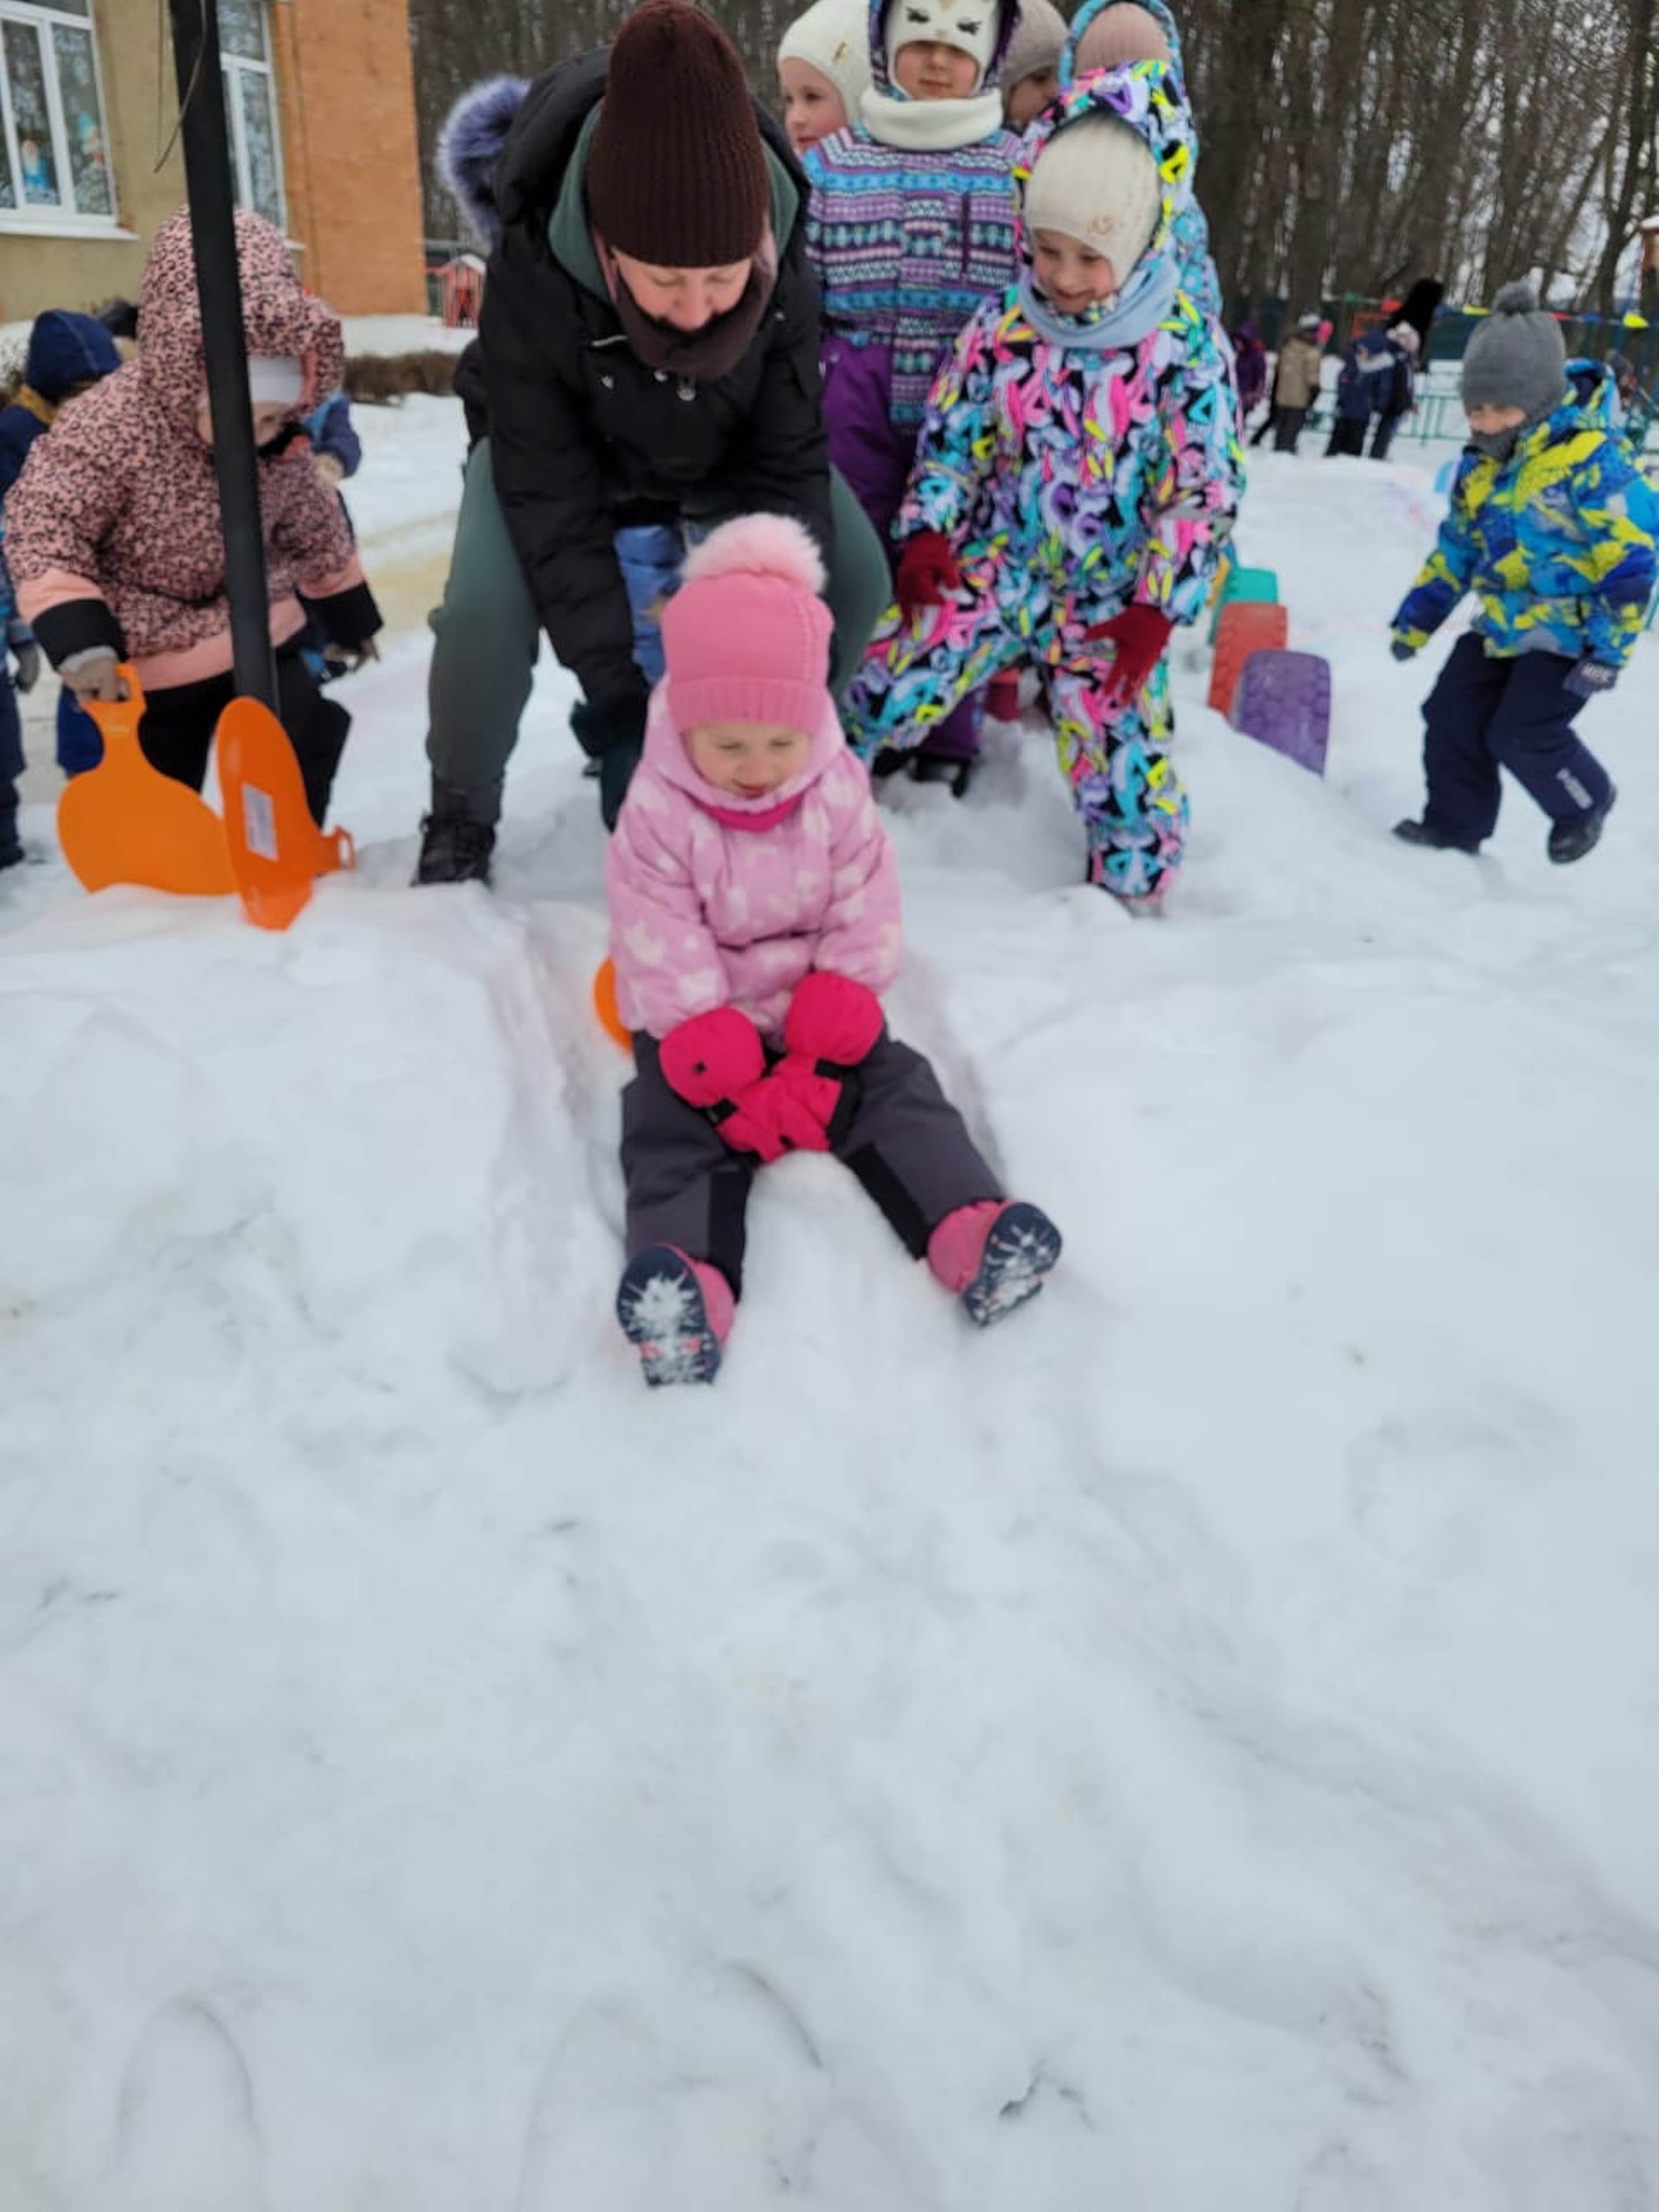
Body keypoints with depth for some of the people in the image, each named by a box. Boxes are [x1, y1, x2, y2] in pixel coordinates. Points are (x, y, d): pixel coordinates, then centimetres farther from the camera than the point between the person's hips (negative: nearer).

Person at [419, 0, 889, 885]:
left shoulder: (783, 270, -32)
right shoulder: (531, 275, -39)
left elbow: (786, 466, -24)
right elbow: (554, 508, -34)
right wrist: (617, 696, -37)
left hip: (721, 446, 3)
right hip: (552, 444, -2)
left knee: (856, 579, -12)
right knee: (486, 606, -29)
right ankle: (460, 819, -2)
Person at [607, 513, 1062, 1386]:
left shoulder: (839, 797, -7)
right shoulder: (656, 815, -15)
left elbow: (865, 926, -7)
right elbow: (664, 956, -17)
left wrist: (820, 1055, -17)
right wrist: (731, 1082, -23)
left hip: (822, 1019, 3)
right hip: (699, 1032, -2)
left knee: (899, 1094, -14)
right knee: (671, 1133, -22)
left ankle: (970, 1231, -25)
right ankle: (690, 1288, -41)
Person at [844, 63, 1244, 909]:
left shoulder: (1187, 346, -12)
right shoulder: (1001, 329, -4)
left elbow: (1204, 491, -9)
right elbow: (950, 440, 7)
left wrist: (1158, 608, -13)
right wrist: (926, 535, -7)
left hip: (1108, 598, -2)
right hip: (996, 564, 2)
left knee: (1118, 759, 1)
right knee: (882, 688, -7)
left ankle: (1135, 895, 29)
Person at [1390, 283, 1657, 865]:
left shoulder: (1591, 458, -22)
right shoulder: (1481, 462, 2)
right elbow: (1457, 547, 16)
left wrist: (1607, 651, -23)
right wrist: (1418, 618, 15)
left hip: (1568, 630, -8)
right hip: (1504, 623, 8)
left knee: (1524, 735, -10)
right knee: (1451, 718, 3)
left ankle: (1584, 804, 19)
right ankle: (1455, 823, 20)